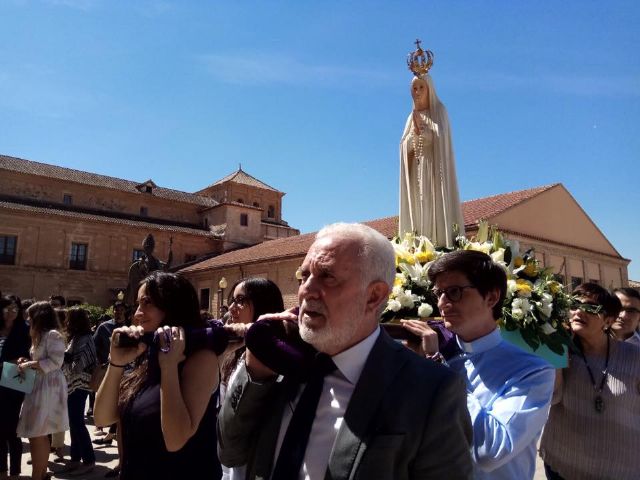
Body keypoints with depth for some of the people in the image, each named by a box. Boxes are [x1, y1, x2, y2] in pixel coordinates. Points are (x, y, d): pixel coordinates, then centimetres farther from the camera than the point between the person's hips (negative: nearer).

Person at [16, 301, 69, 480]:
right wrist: (28, 362, 5)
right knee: (41, 435, 14)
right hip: (39, 385, 10)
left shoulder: (53, 335, -13)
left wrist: (30, 364, -15)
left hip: (48, 387, -10)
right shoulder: (42, 335, 18)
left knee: (36, 435, -7)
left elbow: (55, 362, -18)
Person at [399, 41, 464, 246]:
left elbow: (439, 137, -7)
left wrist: (422, 126, -11)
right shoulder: (413, 116, 20)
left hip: (433, 168, -4)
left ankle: (439, 244, -15)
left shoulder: (439, 111, 6)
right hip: (415, 169, 5)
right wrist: (414, 129, -4)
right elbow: (405, 146, 11)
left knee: (434, 208, -13)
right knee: (417, 207, -3)